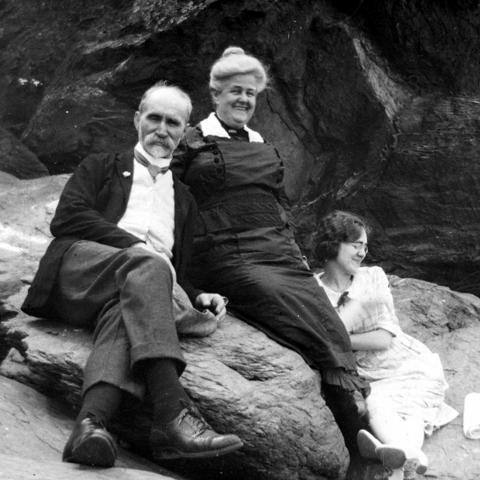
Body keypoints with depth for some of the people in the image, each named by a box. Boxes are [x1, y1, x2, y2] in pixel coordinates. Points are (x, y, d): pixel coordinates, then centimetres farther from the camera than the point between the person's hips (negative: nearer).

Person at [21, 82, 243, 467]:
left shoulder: (184, 200, 34)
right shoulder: (101, 167, 24)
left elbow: (179, 272, 28)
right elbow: (68, 218, 4)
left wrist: (199, 297, 5)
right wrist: (135, 245, -8)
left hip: (133, 282, 2)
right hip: (78, 267, -2)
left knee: (124, 313, -37)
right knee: (146, 264, -37)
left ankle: (91, 424, -63)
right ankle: (173, 413, -53)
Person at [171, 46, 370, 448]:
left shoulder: (265, 149, 26)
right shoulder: (193, 144, 9)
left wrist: (294, 250, 17)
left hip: (279, 251, 6)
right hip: (227, 258, -6)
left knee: (328, 320, -19)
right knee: (302, 313, -27)